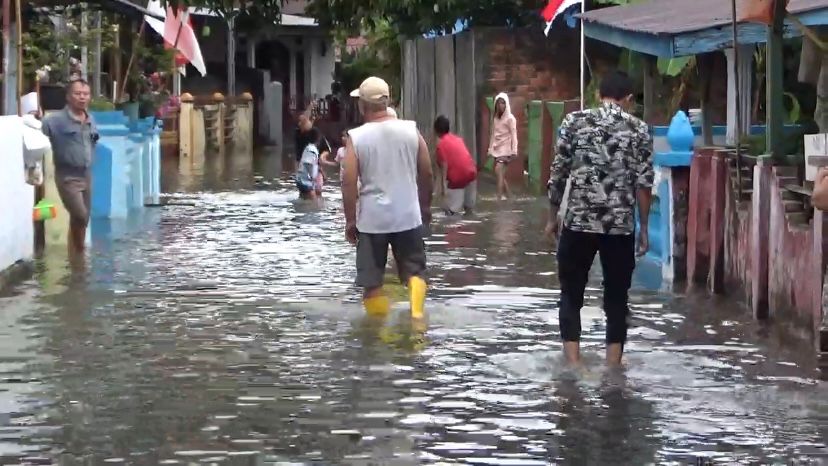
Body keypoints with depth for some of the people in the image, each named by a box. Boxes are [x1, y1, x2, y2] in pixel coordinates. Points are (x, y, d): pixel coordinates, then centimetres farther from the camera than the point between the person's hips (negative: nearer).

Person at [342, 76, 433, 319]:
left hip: (371, 219, -2)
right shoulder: (411, 130, -1)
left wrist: (350, 220, -1)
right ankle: (416, 313, -8)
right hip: (408, 216, 2)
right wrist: (425, 207, 18)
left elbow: (349, 183, -11)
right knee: (414, 271, 13)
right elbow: (426, 174, 4)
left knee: (371, 281, 7)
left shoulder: (356, 137, -8)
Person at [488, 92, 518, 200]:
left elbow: (514, 135, -10)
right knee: (500, 174, 7)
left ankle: (499, 198, -21)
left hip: (505, 149, -7)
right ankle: (509, 196, 19)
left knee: (499, 172, -17)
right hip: (496, 149, 7)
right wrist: (490, 149, 13)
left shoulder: (510, 118, -7)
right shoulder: (495, 118, 12)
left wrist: (514, 151, -16)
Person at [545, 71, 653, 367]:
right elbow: (643, 184, -1)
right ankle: (612, 370, 9)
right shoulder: (639, 129, 3)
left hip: (578, 222, 0)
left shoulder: (574, 121, 2)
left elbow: (558, 174, 1)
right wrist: (644, 228, 6)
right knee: (616, 299, 9)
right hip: (620, 226, 0)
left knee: (571, 296, 9)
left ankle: (573, 367, 2)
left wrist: (552, 217, 11)